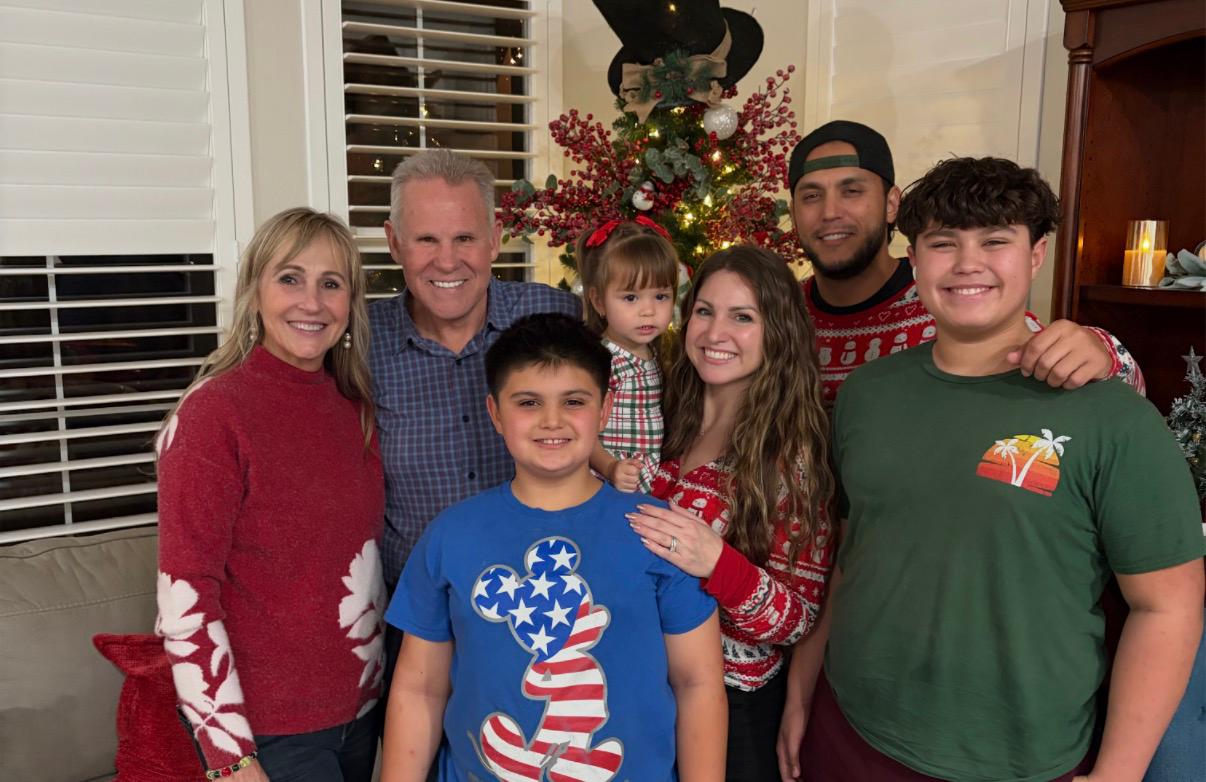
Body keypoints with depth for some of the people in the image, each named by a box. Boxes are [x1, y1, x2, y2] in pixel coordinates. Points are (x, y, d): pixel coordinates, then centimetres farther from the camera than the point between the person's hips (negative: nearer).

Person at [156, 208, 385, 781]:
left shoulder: (354, 406, 2)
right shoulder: (214, 410, -15)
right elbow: (185, 597, -17)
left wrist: (378, 678, 11)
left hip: (359, 706, 6)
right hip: (266, 729, -6)